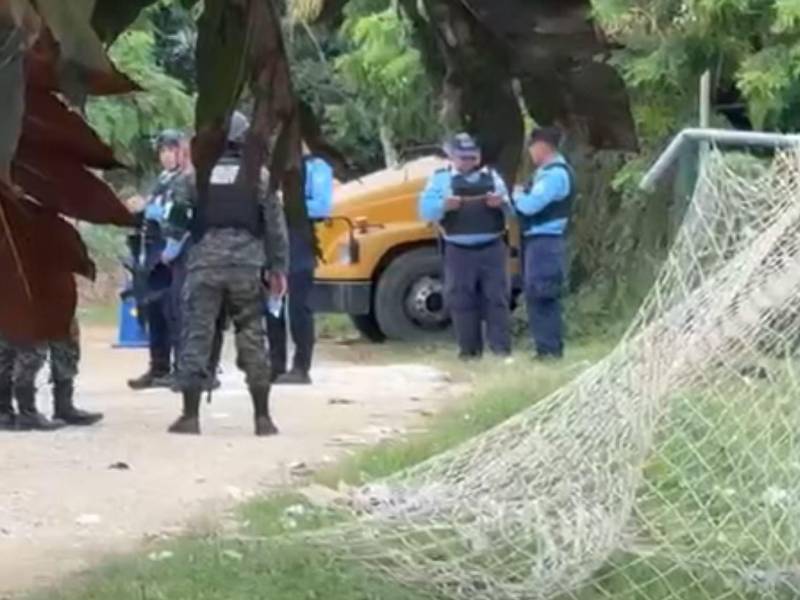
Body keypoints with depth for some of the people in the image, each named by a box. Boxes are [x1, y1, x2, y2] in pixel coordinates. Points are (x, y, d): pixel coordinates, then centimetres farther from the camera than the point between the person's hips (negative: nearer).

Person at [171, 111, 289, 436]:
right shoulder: (258, 176, 3)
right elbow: (275, 225, 2)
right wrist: (278, 268, 7)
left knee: (196, 336, 4)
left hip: (204, 265, 0)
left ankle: (190, 416, 2)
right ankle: (263, 418, 7)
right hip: (246, 266, 0)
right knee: (252, 339, 6)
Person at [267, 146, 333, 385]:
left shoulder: (317, 167, -4)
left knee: (299, 307, -4)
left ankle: (301, 368, 0)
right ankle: (276, 365, 14)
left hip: (299, 245, -7)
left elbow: (322, 206, -14)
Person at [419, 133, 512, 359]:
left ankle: (502, 348, -5)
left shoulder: (491, 176, 10)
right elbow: (426, 210, -5)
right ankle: (469, 348, 8)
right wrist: (444, 206, -25)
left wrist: (501, 203, -17)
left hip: (492, 248, 1)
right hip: (459, 251, -1)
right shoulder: (441, 178, 5)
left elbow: (510, 208, 6)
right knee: (461, 300, 0)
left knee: (497, 297, -3)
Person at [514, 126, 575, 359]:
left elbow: (531, 204, -22)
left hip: (545, 242, -10)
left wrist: (515, 195, -4)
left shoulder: (555, 174, -15)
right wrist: (520, 196, 2)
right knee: (542, 298, 13)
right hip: (539, 240, 10)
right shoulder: (549, 171, 18)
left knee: (540, 297, -9)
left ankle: (549, 350, -8)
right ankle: (550, 349, 17)